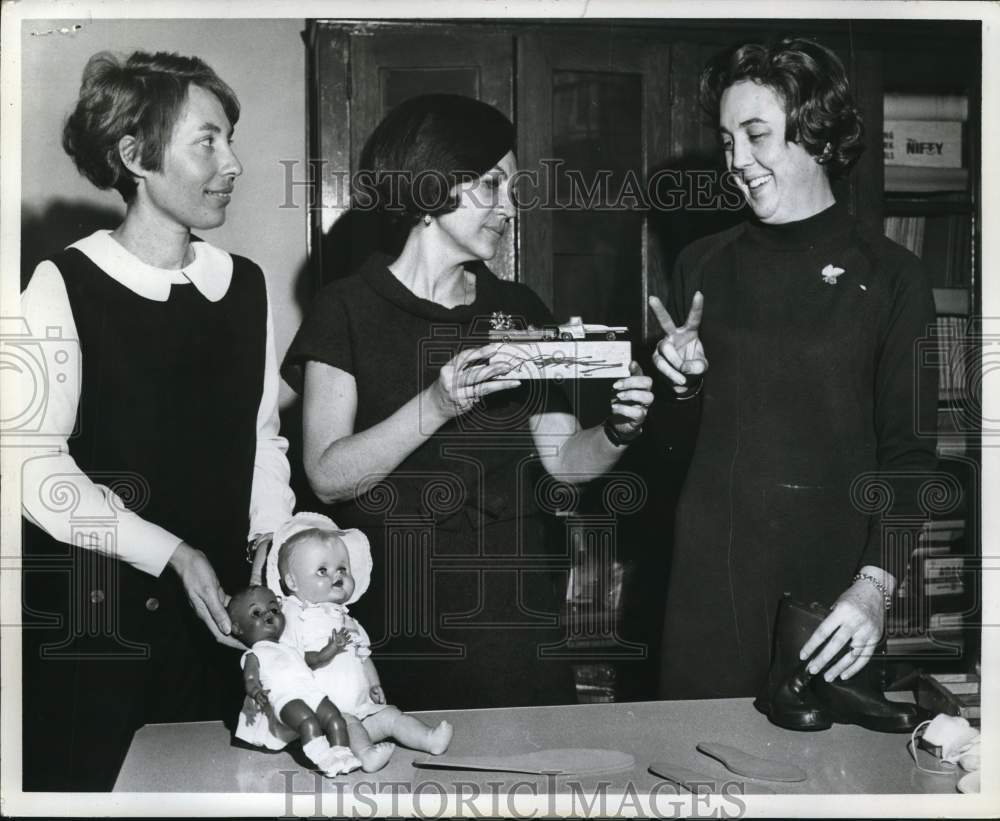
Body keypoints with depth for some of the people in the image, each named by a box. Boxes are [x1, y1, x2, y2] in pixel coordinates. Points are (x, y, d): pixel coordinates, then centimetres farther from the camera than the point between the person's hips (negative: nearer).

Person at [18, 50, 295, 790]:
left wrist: (271, 543, -2)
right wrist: (171, 553, -17)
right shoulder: (66, 284, -8)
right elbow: (37, 464, -13)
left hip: (215, 609, 4)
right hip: (88, 615, -4)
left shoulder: (246, 284, 7)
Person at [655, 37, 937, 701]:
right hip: (709, 578, 3)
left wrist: (876, 584, -16)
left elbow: (907, 455, -5)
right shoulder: (703, 266, 6)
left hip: (828, 579, -2)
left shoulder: (890, 277, -3)